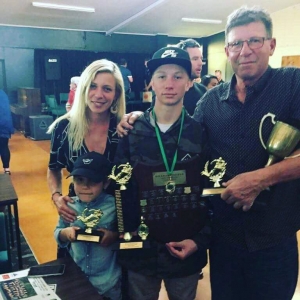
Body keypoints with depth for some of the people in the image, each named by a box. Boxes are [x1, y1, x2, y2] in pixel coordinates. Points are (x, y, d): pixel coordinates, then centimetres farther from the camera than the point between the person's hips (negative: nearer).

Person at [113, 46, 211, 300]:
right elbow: (120, 190, -3)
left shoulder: (202, 133, -6)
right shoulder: (132, 132, -5)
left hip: (187, 253, 0)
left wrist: (201, 240, -9)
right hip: (140, 252, 1)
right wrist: (127, 234, -8)